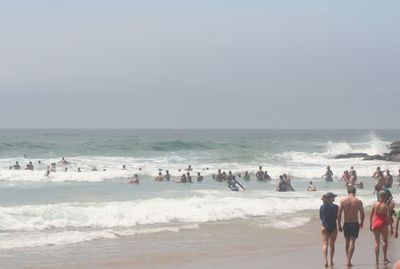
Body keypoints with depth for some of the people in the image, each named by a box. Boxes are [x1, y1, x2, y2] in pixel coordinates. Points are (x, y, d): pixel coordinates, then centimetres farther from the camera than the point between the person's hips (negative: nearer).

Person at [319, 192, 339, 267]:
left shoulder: (322, 207, 0)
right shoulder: (335, 207, -9)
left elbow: (321, 218, 8)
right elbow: (338, 218, -5)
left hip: (324, 227, 1)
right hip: (333, 227, -1)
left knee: (325, 244, -2)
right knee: (332, 245, 13)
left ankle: (326, 260, -22)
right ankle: (331, 261, 20)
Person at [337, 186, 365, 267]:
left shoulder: (342, 201, -3)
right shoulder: (358, 201, -4)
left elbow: (339, 214, -5)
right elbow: (362, 214, 0)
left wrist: (339, 225, 4)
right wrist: (361, 223, 18)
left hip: (346, 224, 2)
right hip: (355, 224, -2)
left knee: (347, 242, 17)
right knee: (352, 242, -4)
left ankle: (348, 259, 28)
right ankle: (349, 261, -14)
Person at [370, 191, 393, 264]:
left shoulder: (374, 204, -1)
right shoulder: (386, 206, -10)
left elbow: (371, 215, 3)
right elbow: (388, 217, -12)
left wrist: (370, 224, 16)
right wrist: (391, 228, -6)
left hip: (375, 224, 3)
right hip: (383, 224, -3)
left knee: (377, 242, 9)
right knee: (385, 241, 14)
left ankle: (377, 259, 7)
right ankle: (385, 258, 11)